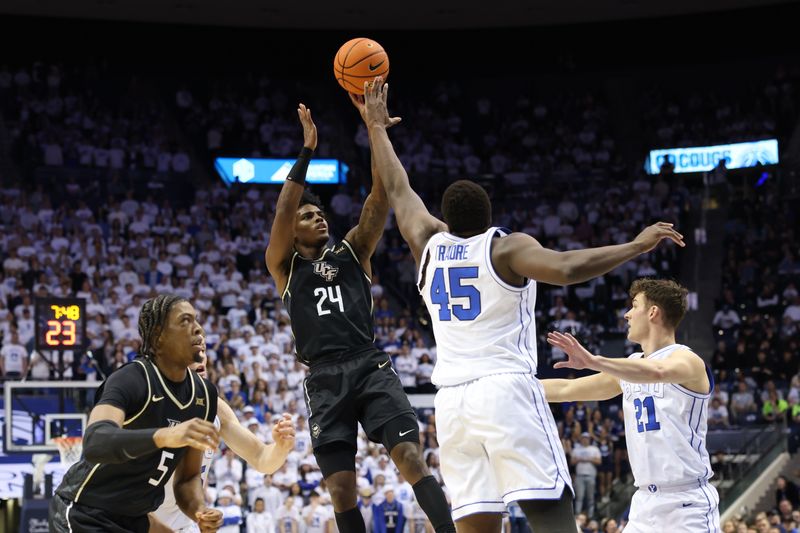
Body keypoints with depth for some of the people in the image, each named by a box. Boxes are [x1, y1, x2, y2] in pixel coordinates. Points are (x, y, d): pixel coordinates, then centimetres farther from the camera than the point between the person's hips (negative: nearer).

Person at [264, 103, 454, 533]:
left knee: (411, 457, -17)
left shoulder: (352, 251, 17)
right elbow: (282, 211, -4)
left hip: (370, 367, 1)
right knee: (341, 489, -2)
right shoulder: (283, 266, 13)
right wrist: (307, 150, -10)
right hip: (325, 380, 0)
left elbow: (380, 197, 6)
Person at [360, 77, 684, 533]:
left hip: (452, 402, 5)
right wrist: (637, 246, -13)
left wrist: (377, 127, 40)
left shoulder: (429, 245, 13)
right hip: (507, 392, -5)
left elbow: (397, 189, 28)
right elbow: (566, 269, -19)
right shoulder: (507, 247, -1)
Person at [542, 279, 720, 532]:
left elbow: (657, 372, -33)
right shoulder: (630, 365, 16)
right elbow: (566, 390, 23)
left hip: (688, 503, -8)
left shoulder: (686, 360, -9)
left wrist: (594, 361, -43)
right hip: (646, 501, 8)